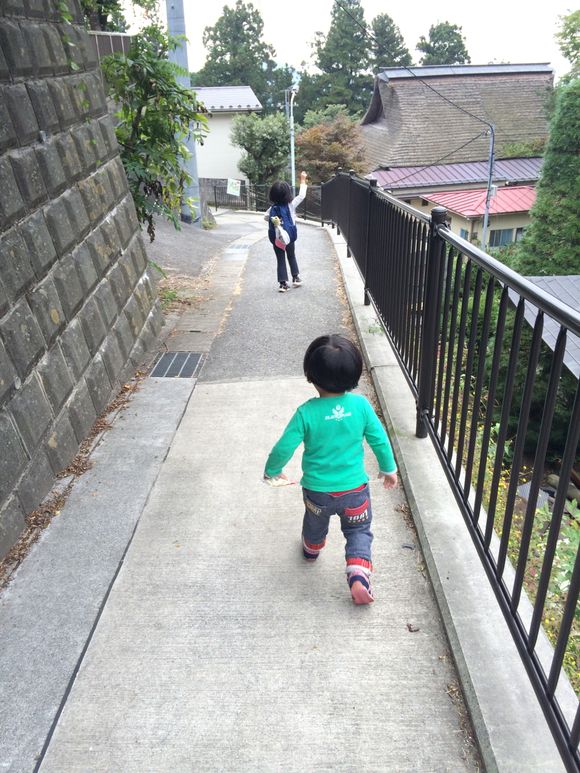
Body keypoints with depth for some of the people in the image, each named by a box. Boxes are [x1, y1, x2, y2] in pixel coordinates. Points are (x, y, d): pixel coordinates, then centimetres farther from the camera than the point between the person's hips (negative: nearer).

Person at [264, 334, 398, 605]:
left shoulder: (306, 412, -20)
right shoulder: (361, 405, -15)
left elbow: (284, 448, -15)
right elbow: (380, 440, -6)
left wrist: (271, 471, 5)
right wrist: (389, 469, 12)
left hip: (316, 491, 0)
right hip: (354, 489, 0)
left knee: (315, 523, 30)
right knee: (359, 532, 21)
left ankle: (311, 550, 58)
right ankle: (358, 576, 3)